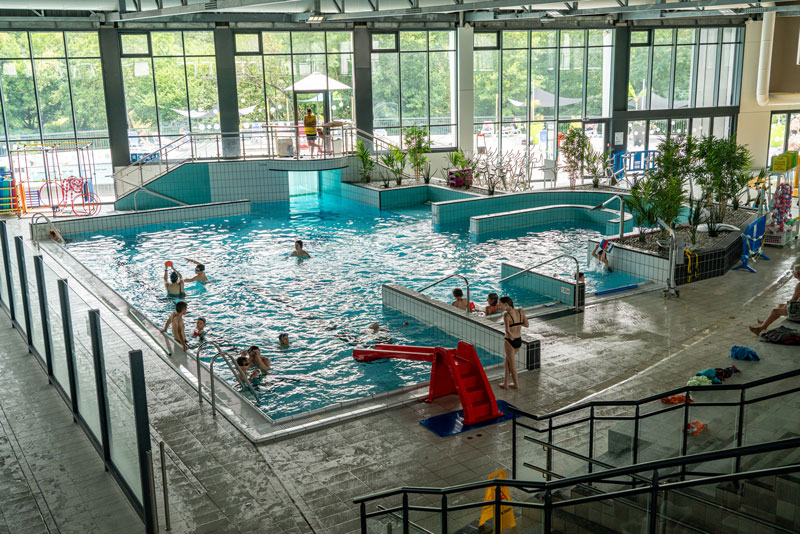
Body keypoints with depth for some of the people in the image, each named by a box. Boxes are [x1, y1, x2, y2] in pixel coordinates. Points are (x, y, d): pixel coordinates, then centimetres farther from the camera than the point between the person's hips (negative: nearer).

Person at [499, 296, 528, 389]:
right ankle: (505, 383, 27)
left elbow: (507, 330, -28)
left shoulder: (507, 315, -20)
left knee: (512, 364, 12)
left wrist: (512, 336, -11)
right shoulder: (521, 312, -2)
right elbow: (526, 325, 7)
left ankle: (516, 384, 24)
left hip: (510, 341, -6)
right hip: (519, 341, 7)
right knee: (507, 361, 23)